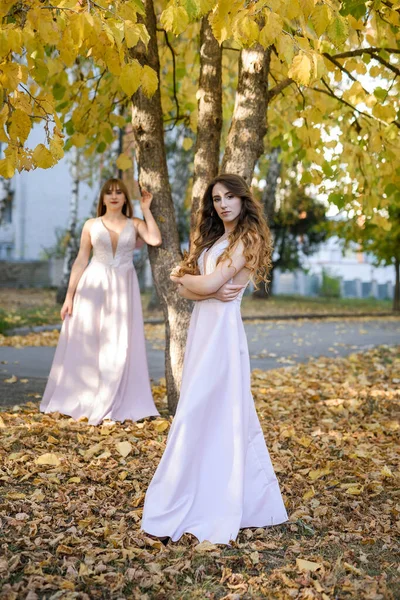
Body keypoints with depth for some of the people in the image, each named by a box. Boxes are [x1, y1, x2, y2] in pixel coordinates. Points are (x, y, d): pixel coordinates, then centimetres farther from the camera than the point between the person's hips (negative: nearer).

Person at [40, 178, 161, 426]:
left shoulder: (135, 224, 6)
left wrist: (146, 209, -4)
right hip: (93, 286, 0)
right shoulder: (91, 225, 7)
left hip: (124, 289, 0)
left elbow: (156, 240, -13)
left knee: (119, 346, 1)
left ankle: (115, 405, 10)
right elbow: (81, 261, 5)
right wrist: (69, 296, 0)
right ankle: (77, 400, 14)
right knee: (85, 344, 2)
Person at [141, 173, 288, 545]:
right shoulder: (212, 239, 18)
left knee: (202, 415, -7)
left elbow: (208, 284, -14)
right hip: (202, 329, 9)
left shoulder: (248, 239, -6)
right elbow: (185, 289, 9)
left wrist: (181, 276, 5)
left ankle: (173, 514, -2)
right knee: (216, 415, 10)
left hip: (222, 331, -8)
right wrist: (210, 290, -11)